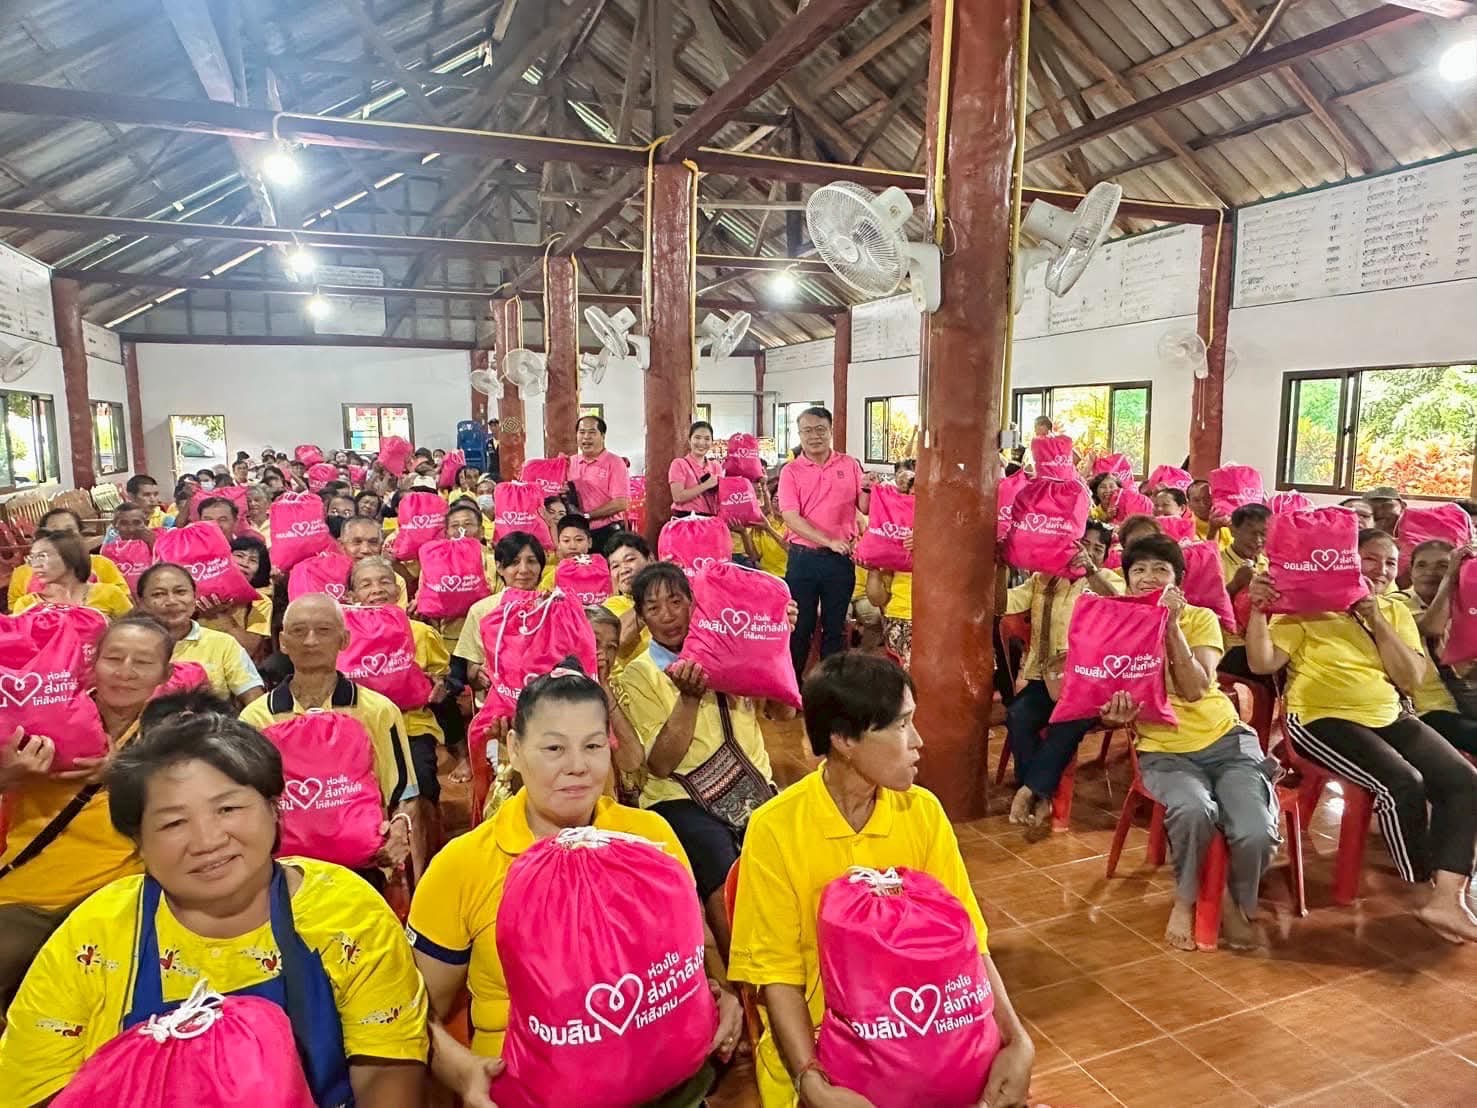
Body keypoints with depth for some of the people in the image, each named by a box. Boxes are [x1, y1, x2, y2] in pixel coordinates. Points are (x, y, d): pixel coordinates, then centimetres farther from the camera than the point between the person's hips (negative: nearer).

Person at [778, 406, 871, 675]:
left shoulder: (850, 464, 4)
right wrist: (828, 541, -21)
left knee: (835, 626, 11)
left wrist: (866, 490, -16)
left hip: (841, 558, 2)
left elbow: (864, 509, 6)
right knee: (800, 625, 7)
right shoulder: (790, 471, -2)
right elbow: (791, 518, -11)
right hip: (803, 558, -1)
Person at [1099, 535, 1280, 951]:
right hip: (1163, 752, -1)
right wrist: (1116, 714, -24)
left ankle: (1238, 902, 11)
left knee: (1256, 833, -24)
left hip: (1225, 740, 1)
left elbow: (1195, 689, -14)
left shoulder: (1201, 619, 2)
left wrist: (1172, 625, -20)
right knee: (1193, 809, -34)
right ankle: (1186, 899, -3)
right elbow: (1110, 707, 1)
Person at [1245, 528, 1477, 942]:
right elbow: (1261, 663, -13)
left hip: (1390, 717, 7)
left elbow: (1412, 680, 0)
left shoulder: (1396, 611, 13)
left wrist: (1376, 620, -9)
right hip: (1323, 719, -6)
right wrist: (1258, 610, -27)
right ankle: (1427, 889, -4)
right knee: (1403, 784, -26)